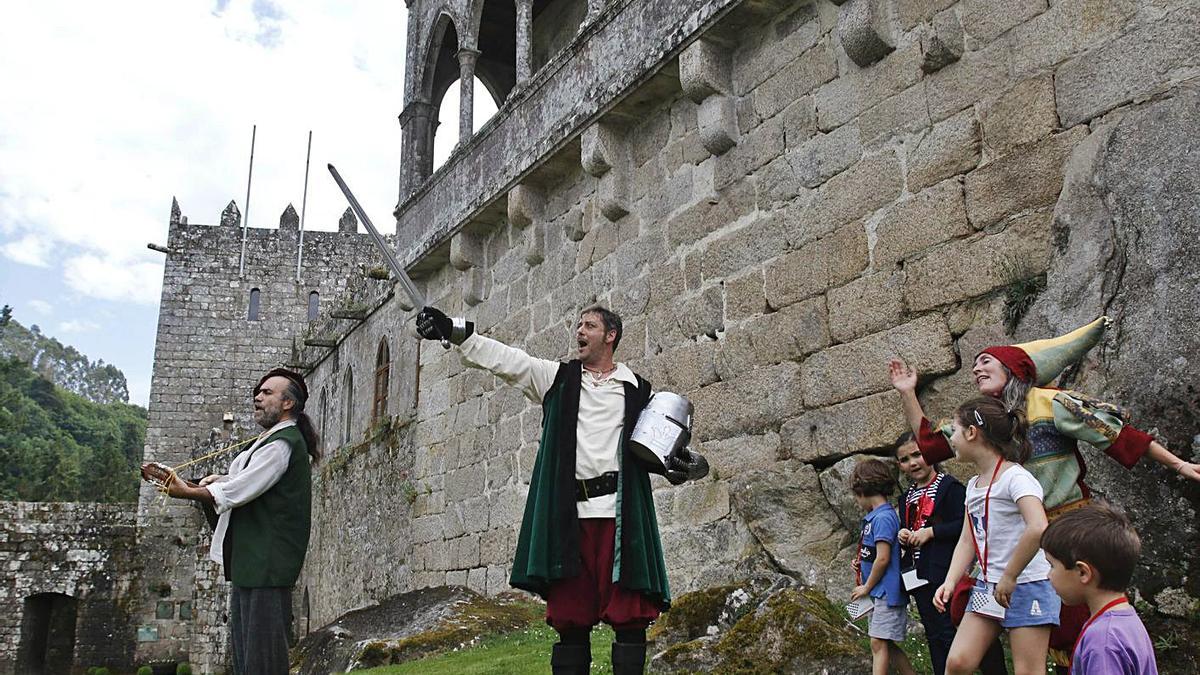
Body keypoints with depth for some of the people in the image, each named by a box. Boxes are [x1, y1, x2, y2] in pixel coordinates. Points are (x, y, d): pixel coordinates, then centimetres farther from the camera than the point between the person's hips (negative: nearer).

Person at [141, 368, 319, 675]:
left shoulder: (283, 443, -13)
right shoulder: (271, 441, 21)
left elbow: (235, 492, -17)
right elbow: (235, 482, 20)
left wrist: (186, 492, -5)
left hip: (266, 563, -11)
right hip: (249, 561, 11)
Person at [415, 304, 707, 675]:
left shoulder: (636, 389, 14)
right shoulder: (556, 377, 16)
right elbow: (507, 360, 5)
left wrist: (682, 464, -6)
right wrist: (454, 331, -7)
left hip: (620, 513, -1)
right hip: (569, 514, 2)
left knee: (629, 616, -5)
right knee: (570, 617, 4)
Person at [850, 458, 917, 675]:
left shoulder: (883, 517, -17)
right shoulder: (874, 516, 12)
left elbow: (883, 558, -20)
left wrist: (867, 587, -11)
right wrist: (861, 564, 4)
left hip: (887, 591, -10)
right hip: (880, 592, 10)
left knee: (879, 643, -10)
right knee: (886, 644, 13)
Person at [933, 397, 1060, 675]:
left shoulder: (1015, 477, -15)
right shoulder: (974, 485, 11)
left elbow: (1038, 529, -31)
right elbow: (967, 540, 11)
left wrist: (1009, 579, -23)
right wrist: (950, 582, -3)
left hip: (1027, 584, -8)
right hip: (988, 586, 8)